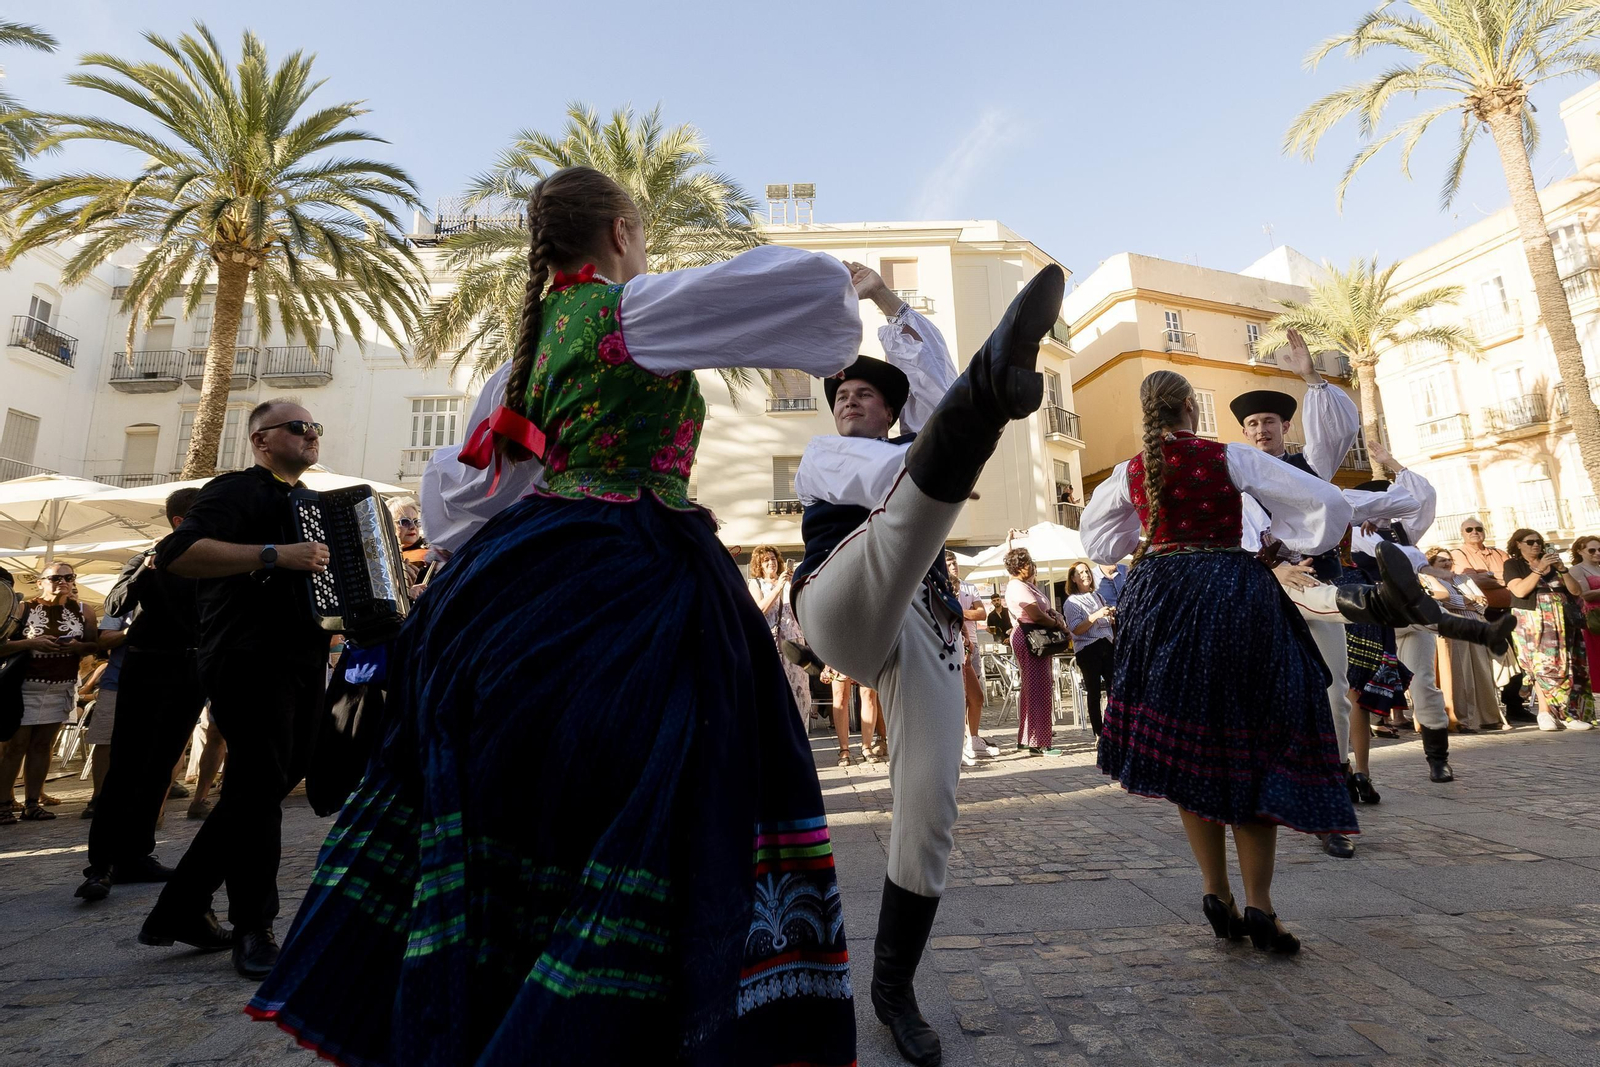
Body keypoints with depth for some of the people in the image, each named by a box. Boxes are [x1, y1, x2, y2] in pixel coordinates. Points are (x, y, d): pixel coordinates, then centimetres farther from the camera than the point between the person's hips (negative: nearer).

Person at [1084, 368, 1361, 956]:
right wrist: (1282, 544, 9)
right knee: (1250, 746, 6)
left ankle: (1218, 896, 16)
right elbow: (1326, 501, -3)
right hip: (1232, 594, -3)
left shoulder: (1131, 471, 5)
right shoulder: (1230, 457, -5)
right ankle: (1258, 906, 7)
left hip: (1160, 596, 3)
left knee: (1187, 748, 11)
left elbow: (1098, 533, 22)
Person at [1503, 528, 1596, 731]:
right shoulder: (1512, 564, 3)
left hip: (1562, 622, 4)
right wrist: (1539, 569, -15)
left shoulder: (1552, 561, 15)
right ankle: (1546, 714, -10)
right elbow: (1520, 591, -13)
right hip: (1534, 622, -4)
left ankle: (1569, 714, -1)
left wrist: (1562, 569, -6)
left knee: (1568, 666, -3)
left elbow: (1576, 591, 8)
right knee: (1544, 666, -12)